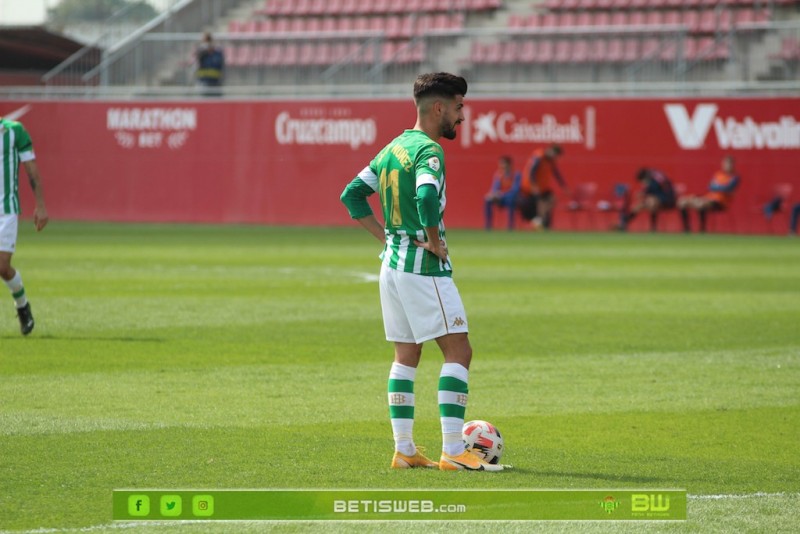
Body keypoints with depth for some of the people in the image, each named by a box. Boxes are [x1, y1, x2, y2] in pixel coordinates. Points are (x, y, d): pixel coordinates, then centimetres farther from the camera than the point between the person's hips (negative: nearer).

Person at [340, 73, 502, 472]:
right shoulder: (428, 150, -15)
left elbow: (352, 195, 17)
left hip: (392, 263, 9)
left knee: (406, 356, 12)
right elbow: (427, 197, -33)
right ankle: (452, 451, -12)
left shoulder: (392, 149, 13)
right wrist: (434, 241, -18)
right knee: (458, 351, -6)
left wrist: (386, 236, 12)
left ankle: (404, 450, 12)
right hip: (424, 267, -9)